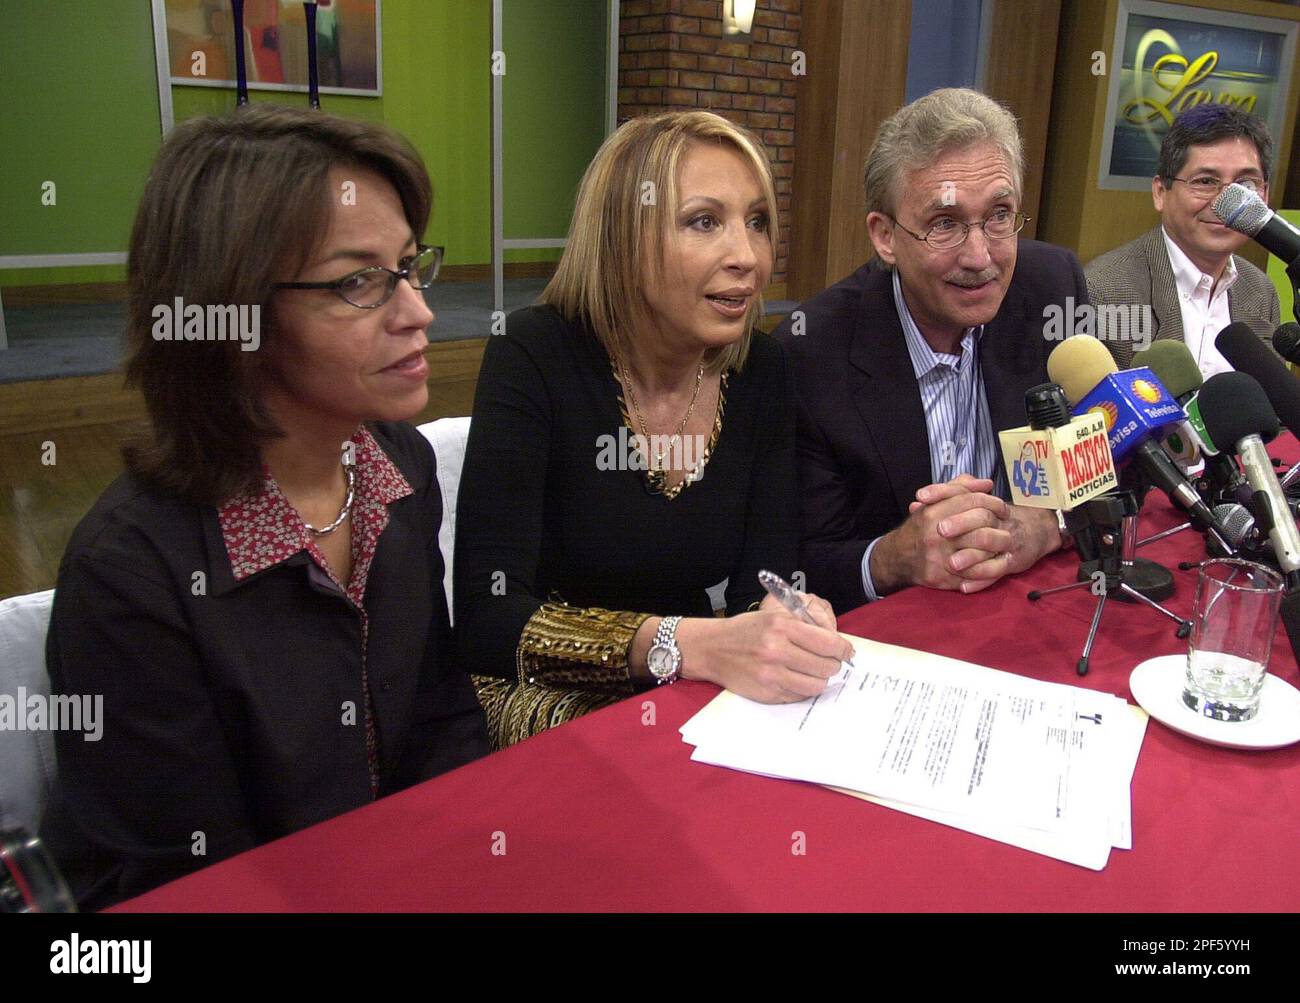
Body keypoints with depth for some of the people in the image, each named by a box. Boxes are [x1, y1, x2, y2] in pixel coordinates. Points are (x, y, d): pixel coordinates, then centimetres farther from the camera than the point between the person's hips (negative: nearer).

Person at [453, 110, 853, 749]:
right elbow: (485, 619, -24)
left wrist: (785, 621, -27)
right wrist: (690, 645, -36)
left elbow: (759, 584, -3)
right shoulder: (534, 357, -17)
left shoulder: (760, 373, -3)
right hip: (544, 704, -4)